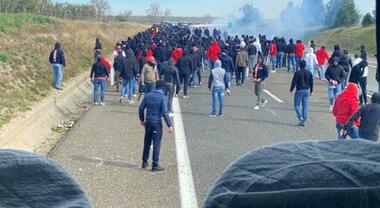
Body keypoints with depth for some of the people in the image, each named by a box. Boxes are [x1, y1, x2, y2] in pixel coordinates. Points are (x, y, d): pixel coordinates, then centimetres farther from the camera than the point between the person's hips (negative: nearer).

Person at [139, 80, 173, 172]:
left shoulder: (148, 95, 3)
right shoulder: (163, 98, -12)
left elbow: (141, 108, 7)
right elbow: (165, 113, -17)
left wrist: (142, 119, 21)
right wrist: (169, 125, -11)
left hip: (148, 122, 5)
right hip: (157, 123, -5)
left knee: (147, 142, 17)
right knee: (156, 144, 2)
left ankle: (144, 162, 25)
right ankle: (155, 165, 5)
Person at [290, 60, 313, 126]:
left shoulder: (297, 73, -9)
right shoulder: (309, 73, 6)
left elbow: (294, 82, -10)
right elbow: (311, 83, 11)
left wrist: (291, 90, -1)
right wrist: (311, 91, 21)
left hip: (299, 91, -4)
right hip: (306, 91, 4)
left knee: (297, 105, 4)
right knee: (305, 106, 6)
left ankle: (300, 117, -14)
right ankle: (304, 120, 6)